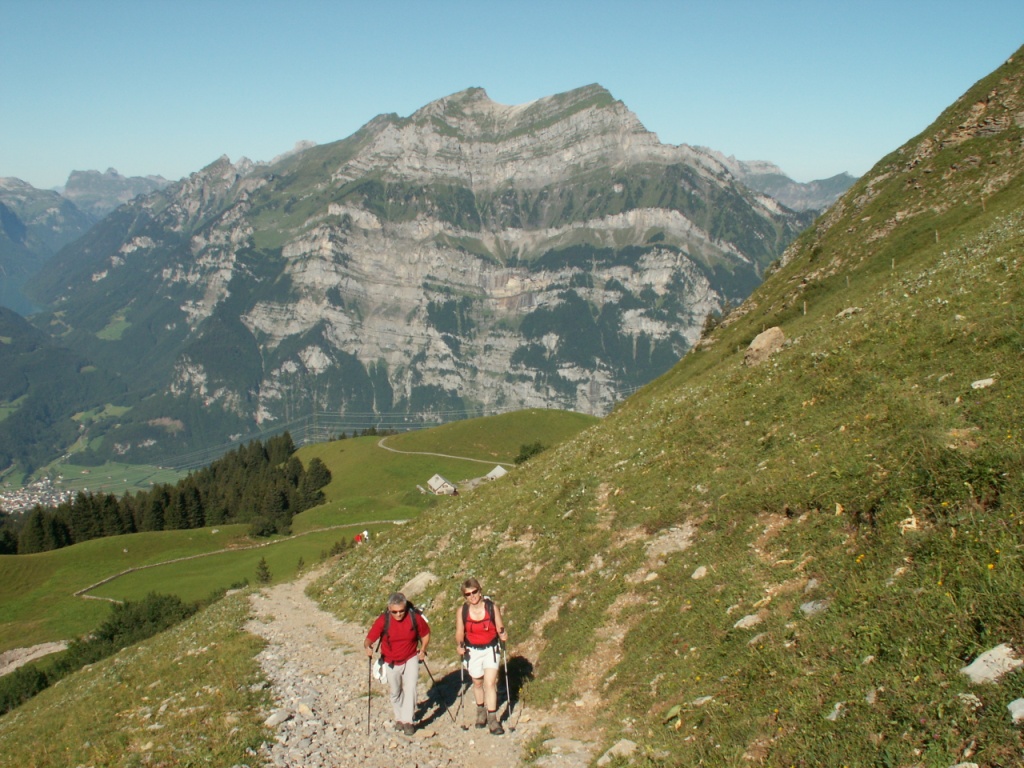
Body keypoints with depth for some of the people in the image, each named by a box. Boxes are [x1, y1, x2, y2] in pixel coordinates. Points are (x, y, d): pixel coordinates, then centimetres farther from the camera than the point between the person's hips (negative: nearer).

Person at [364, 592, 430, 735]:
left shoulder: (415, 617, -17)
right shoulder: (383, 620, -19)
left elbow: (425, 634, 1)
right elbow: (369, 639, -19)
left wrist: (422, 650, -6)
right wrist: (368, 647, -40)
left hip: (410, 659, -1)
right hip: (391, 663, 1)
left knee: (410, 688, -17)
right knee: (395, 693, 15)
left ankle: (407, 721, -9)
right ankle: (399, 718, 36)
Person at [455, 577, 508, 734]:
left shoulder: (492, 607, -13)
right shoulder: (462, 611, -9)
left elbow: (500, 628, -7)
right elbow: (459, 632, -4)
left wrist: (503, 635, -27)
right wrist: (459, 645, -20)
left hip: (491, 649, -2)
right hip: (472, 651, 2)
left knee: (490, 683, -11)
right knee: (478, 683, 16)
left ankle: (492, 719, -4)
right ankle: (481, 711, 40)